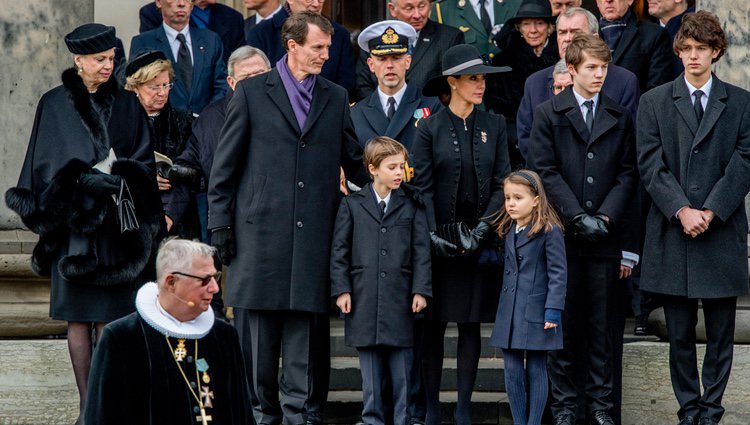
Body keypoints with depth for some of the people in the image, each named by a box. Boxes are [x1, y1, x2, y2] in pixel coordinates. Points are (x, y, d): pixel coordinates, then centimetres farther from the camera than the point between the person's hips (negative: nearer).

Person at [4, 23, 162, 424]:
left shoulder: (127, 105, 9)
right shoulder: (55, 105, 5)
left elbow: (143, 161, 6)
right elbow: (48, 165, 3)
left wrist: (114, 178, -11)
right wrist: (87, 180, -9)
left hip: (115, 224, 1)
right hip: (73, 223, -1)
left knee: (111, 316, -3)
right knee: (79, 318, 0)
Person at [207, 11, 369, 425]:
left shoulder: (336, 98, 13)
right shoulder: (252, 92, 4)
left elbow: (355, 163, 18)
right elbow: (224, 165, 4)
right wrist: (219, 224, -1)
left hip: (313, 235, 2)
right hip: (260, 231, -2)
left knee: (306, 329, 1)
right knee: (257, 329, 3)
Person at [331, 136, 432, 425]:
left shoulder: (412, 205, 7)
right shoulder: (352, 204, 6)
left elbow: (421, 249, 5)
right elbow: (339, 250, 5)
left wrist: (420, 290, -3)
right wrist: (341, 289, -3)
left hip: (400, 299, 0)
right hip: (364, 300, 0)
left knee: (401, 369, 2)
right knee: (371, 372, 4)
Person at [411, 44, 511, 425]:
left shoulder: (494, 126, 6)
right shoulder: (430, 128, -1)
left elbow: (501, 183, 3)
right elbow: (422, 187, -4)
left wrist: (482, 228, -10)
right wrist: (432, 236, -15)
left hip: (479, 240, 2)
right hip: (439, 242, -2)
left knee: (471, 324, 4)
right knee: (434, 325, 1)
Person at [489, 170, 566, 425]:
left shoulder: (550, 231, -9)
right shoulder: (508, 231, 12)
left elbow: (558, 273, -10)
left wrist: (553, 310, -15)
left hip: (536, 313, -6)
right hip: (510, 313, 6)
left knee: (536, 371, 2)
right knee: (512, 372, 6)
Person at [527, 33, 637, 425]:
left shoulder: (620, 118, 10)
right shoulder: (548, 114, 4)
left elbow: (627, 174, 6)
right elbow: (545, 172, -3)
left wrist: (606, 216, -8)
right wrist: (577, 217, -12)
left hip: (605, 236, 2)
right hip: (563, 234, -2)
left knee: (602, 326, 5)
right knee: (563, 323, 2)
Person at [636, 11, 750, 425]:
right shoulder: (654, 102, 7)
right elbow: (651, 164, -1)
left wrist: (710, 211, -12)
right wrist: (681, 210, -13)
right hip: (672, 234, 0)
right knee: (680, 334, 5)